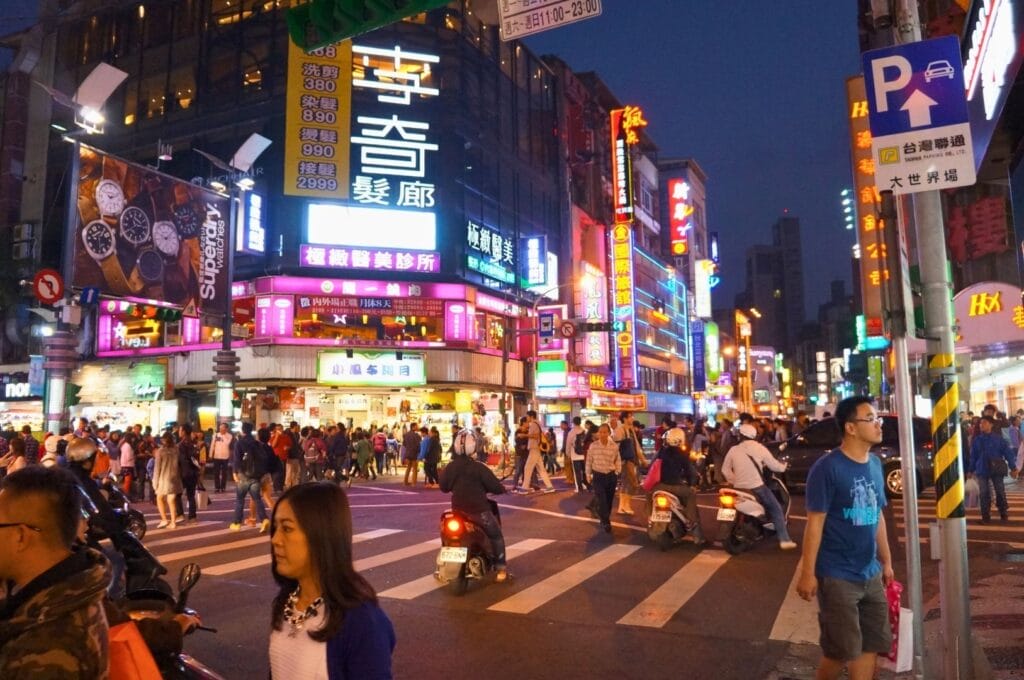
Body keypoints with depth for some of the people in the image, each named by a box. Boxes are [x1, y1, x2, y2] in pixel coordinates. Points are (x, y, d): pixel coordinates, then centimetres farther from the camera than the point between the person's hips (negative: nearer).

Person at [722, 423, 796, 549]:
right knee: (776, 509, 8)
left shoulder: (733, 450, 3)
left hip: (739, 487, 3)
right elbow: (774, 465, 3)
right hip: (756, 487, -3)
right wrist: (783, 466, 24)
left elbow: (725, 469, 8)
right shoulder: (759, 448, -3)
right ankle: (784, 540, 1)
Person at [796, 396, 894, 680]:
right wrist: (808, 573, -16)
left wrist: (886, 561, 16)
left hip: (871, 574, 7)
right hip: (837, 575, -7)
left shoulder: (875, 464, 5)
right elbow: (814, 523, -16)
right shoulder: (827, 467, -16)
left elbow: (877, 516, 14)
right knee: (842, 650, 3)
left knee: (872, 645, 13)